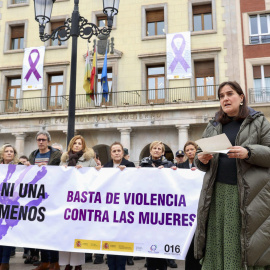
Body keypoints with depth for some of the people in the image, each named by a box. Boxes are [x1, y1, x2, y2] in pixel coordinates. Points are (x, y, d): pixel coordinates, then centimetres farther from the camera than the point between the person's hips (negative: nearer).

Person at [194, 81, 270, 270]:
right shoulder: (213, 127, 17)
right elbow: (202, 160, 18)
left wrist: (248, 153, -16)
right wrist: (201, 160, -4)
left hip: (249, 193, -3)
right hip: (217, 192, 3)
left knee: (246, 245, -3)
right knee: (217, 243, -1)